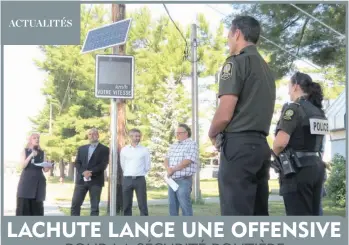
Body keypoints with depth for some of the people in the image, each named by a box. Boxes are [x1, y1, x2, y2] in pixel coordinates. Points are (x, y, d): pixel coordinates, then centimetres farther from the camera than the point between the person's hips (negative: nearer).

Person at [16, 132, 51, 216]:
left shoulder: (42, 153, 11)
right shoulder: (25, 151, 6)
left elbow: (45, 169, 6)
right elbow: (22, 166, -6)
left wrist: (49, 166, -16)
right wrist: (31, 156, -17)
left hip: (38, 182, 2)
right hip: (26, 181, -2)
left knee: (37, 206, 1)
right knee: (23, 204, -8)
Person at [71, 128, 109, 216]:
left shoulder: (104, 149, 3)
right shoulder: (82, 148, 17)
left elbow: (103, 164, -7)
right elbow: (77, 163, 8)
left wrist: (91, 172, -18)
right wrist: (83, 172, -11)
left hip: (96, 181, -3)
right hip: (81, 180, 4)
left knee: (95, 206, -1)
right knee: (75, 204, -1)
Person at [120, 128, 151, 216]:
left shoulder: (144, 150, 1)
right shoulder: (124, 150, 4)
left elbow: (147, 167, 6)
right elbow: (122, 165, 12)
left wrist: (139, 173, 10)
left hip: (140, 179, -1)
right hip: (127, 179, 2)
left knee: (142, 204, -1)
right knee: (126, 205, 6)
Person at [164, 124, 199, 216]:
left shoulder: (192, 144, -5)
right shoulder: (173, 145, 19)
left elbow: (187, 161, -15)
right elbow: (166, 159, 13)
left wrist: (172, 170, -10)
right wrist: (168, 168, -10)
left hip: (184, 180, -7)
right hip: (172, 179, 8)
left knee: (185, 205, -9)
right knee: (172, 204, 9)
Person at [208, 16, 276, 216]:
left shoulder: (236, 62, -6)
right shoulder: (267, 69, 20)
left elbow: (224, 115, -14)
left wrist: (212, 135, 6)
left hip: (239, 145, -9)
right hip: (260, 145, 9)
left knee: (236, 216, -9)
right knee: (259, 216, 10)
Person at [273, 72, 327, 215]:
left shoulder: (294, 108, -11)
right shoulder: (319, 111, 14)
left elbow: (281, 142, -21)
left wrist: (275, 155, -2)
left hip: (298, 169, -8)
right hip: (316, 166, 8)